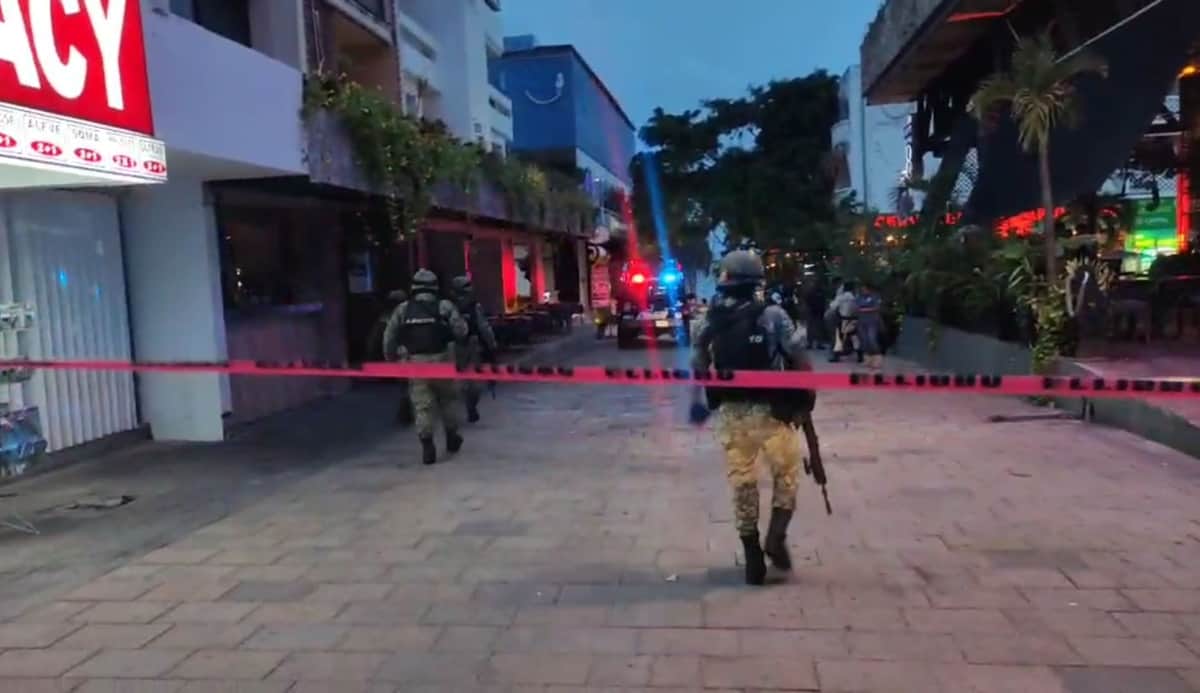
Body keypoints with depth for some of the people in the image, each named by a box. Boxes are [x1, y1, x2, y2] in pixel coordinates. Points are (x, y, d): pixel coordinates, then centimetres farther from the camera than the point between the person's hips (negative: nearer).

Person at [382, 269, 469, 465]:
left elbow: (389, 337, 4)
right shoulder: (444, 306, -1)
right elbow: (461, 331, -6)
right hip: (441, 360, -1)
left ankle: (427, 445, -3)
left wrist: (391, 359, 13)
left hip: (415, 362, 1)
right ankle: (452, 437, 29)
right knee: (448, 398, 19)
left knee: (422, 405, 3)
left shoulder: (402, 309, 5)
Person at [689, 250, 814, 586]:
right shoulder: (772, 316, -9)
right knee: (786, 473, 19)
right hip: (769, 410, -3)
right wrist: (806, 396, 5)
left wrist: (696, 403, 20)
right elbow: (799, 361, -9)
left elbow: (697, 365, 9)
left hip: (729, 413, 3)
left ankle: (753, 561, 18)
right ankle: (776, 537, 6)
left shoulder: (710, 321, 3)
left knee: (742, 483, 13)